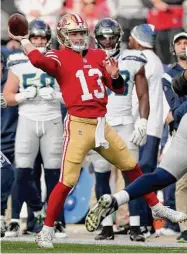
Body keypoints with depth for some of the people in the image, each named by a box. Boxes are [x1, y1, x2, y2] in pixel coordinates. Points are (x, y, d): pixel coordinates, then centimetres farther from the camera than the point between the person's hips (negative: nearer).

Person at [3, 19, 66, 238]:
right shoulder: (18, 64, 4)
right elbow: (8, 97, 2)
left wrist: (54, 95, -15)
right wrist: (26, 95, -14)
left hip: (52, 121, 0)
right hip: (27, 120, 0)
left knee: (53, 173, 3)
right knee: (22, 172, -5)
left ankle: (56, 220, 9)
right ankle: (15, 220, 0)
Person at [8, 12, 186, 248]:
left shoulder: (98, 56, 12)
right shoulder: (60, 57, -5)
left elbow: (119, 89, 14)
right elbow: (39, 60, -29)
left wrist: (114, 75, -6)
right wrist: (22, 39, -21)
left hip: (101, 125, 6)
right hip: (79, 125, -6)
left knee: (132, 166, 17)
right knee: (67, 181, -9)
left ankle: (156, 207, 35)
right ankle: (46, 230, 2)